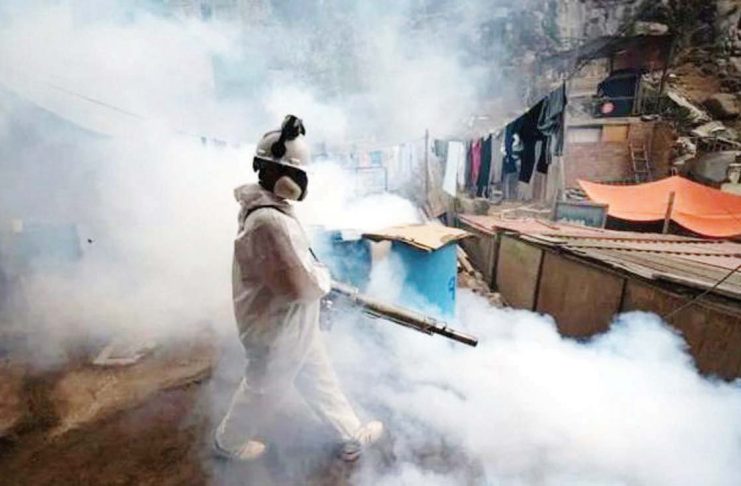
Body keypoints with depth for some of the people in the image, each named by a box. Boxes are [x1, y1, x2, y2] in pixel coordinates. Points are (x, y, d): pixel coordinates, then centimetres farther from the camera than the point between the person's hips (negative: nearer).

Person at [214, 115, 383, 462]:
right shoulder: (267, 221, -33)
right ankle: (229, 441, 46)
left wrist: (314, 276, 1)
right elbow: (299, 284, -32)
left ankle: (352, 436, 42)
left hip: (293, 324, 10)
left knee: (319, 378, 22)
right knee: (265, 390, 17)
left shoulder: (272, 209, 2)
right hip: (277, 329, -10)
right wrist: (324, 278, -12)